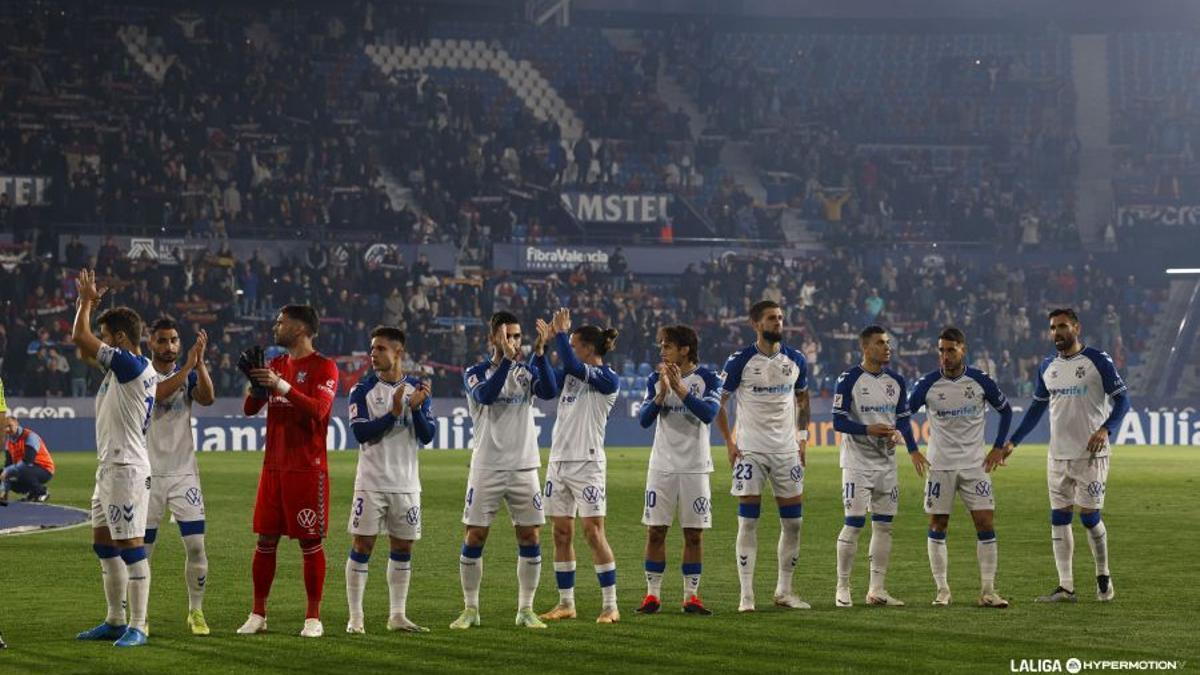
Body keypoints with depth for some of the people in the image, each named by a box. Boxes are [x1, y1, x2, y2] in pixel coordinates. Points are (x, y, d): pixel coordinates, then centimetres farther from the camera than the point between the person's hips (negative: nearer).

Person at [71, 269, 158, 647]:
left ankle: (137, 627, -8)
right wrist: (89, 302, 20)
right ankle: (115, 622, 22)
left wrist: (87, 301, 0)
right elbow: (84, 349, 27)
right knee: (103, 544, 15)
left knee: (130, 546, -9)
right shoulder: (122, 367, 14)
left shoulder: (131, 365, -15)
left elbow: (80, 338, -14)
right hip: (110, 468, 11)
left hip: (126, 469, -11)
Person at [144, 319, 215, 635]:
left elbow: (207, 398, -13)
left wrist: (200, 362, -23)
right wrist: (188, 365, -26)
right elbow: (157, 395, -22)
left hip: (184, 472, 2)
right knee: (142, 549, 2)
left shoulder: (189, 374, 7)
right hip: (149, 473, -2)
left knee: (196, 545, -5)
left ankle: (196, 612, 8)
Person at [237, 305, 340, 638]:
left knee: (310, 542, -2)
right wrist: (257, 383, -8)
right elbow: (249, 409, 12)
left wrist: (282, 386, -25)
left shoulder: (324, 367, -6)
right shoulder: (277, 364, 15)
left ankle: (314, 617, 3)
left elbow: (317, 410, -19)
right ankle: (258, 614, 11)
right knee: (265, 540, 6)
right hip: (274, 466, 6)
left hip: (307, 469, -6)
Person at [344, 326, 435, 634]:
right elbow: (360, 432, -14)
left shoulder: (418, 389, 5)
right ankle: (355, 617, -1)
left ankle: (397, 615, 17)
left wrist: (416, 408, -19)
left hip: (406, 483, 3)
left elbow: (427, 436, -2)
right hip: (372, 482, -3)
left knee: (403, 547, 8)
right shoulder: (363, 389, -3)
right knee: (363, 544, -5)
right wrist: (394, 414, -23)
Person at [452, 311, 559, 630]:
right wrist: (506, 358, -29)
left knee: (529, 536, 1)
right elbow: (485, 395, -23)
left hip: (524, 468, 2)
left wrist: (539, 352, -24)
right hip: (486, 468, -2)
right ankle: (470, 609, 9)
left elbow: (550, 391, -14)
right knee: (475, 537, -2)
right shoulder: (476, 373, 0)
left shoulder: (527, 371, 7)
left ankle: (526, 609, 9)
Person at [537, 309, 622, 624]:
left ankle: (610, 606, -4)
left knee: (593, 531, -8)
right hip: (558, 460, 7)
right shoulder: (569, 374, 13)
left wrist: (561, 333, -14)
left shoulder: (608, 379, -8)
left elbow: (572, 366, -22)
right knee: (561, 534, 7)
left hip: (587, 463, -7)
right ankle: (566, 604, 14)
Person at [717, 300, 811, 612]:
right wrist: (729, 441, -7)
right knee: (748, 522, -5)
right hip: (751, 451, -4)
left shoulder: (795, 360, 6)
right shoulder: (740, 361, -6)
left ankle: (784, 591, 16)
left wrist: (802, 437, 11)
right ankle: (746, 595, -1)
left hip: (787, 449, 4)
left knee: (793, 522, 4)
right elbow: (717, 402, 0)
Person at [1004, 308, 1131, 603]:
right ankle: (1065, 587, 6)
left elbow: (1121, 400, -6)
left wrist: (1105, 429, -23)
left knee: (1089, 517, -5)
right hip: (1058, 455, 6)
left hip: (1090, 454, -6)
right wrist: (1013, 442, 14)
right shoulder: (1047, 367, 11)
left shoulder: (1098, 361, -6)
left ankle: (1103, 577, 16)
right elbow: (1037, 408, 20)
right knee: (1059, 519, 2)